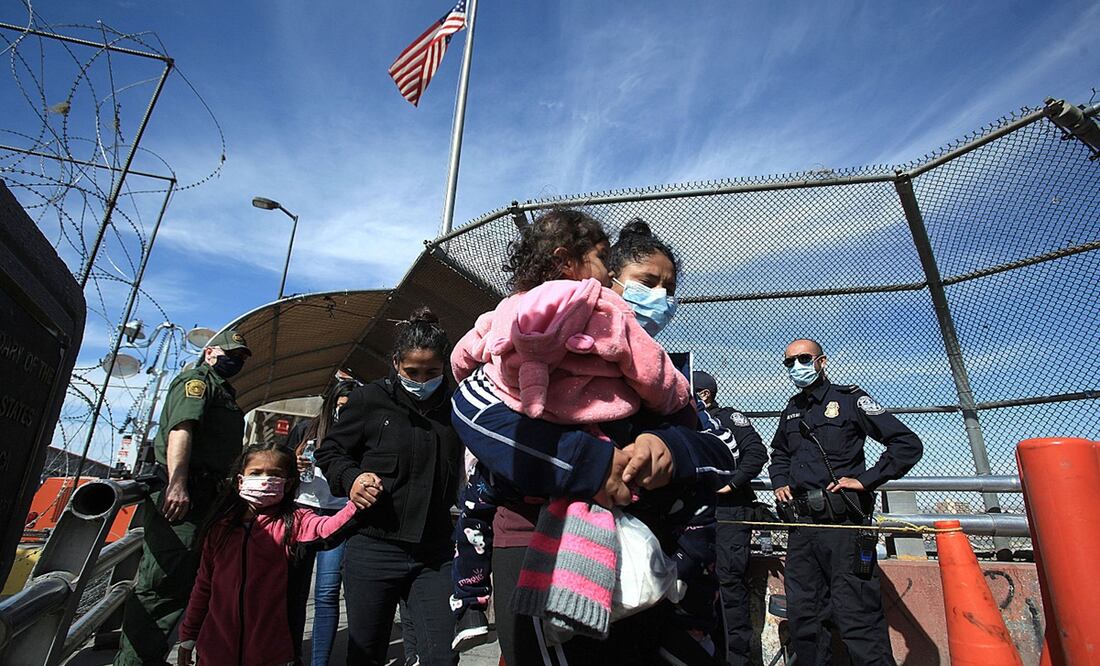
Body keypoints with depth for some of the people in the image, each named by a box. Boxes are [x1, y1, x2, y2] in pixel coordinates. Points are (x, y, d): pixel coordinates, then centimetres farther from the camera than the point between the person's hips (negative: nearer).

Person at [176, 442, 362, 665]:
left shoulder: (292, 522, -7)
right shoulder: (221, 525, 2)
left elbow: (326, 529, -29)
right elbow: (204, 584, 11)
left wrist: (355, 505, -47)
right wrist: (188, 637, 14)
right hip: (215, 647, 3)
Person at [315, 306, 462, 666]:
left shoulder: (454, 407, 1)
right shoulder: (370, 400, -5)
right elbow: (329, 450, 6)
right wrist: (351, 478, -14)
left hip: (434, 554, 1)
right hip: (374, 548, -1)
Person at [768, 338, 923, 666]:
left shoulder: (849, 398, 1)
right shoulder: (791, 410, 19)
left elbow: (908, 444, -4)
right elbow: (779, 453, 36)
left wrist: (865, 479, -10)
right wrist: (779, 482, 18)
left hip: (843, 520, -6)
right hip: (801, 523, 6)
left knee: (857, 617, -7)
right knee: (803, 617, 10)